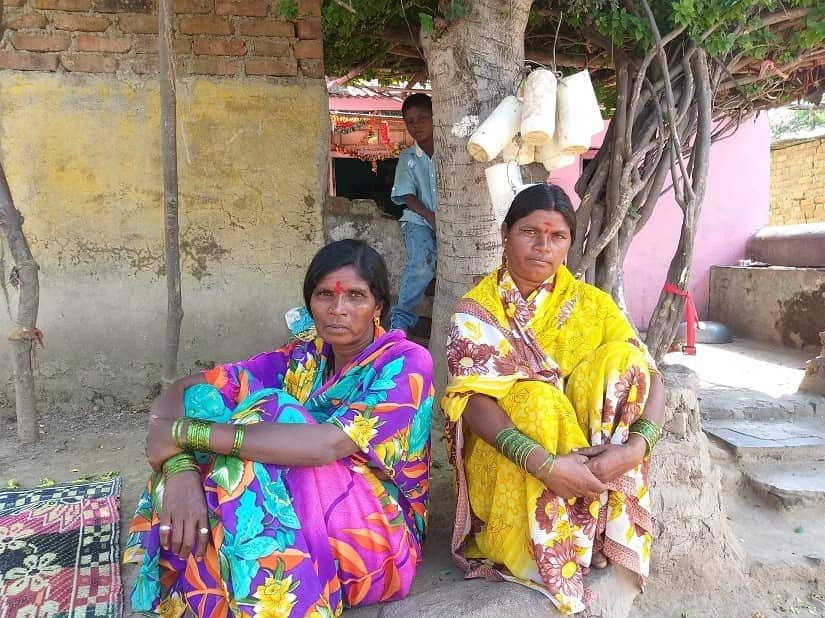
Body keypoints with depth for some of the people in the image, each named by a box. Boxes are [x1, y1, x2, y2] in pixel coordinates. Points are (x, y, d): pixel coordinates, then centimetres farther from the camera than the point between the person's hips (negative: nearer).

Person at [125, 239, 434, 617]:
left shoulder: (407, 363, -14)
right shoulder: (303, 358, 1)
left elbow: (329, 444, -31)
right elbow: (180, 391, -7)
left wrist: (186, 432, -28)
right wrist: (179, 468, -29)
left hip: (374, 535, -4)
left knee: (265, 416, -25)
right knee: (199, 404, -15)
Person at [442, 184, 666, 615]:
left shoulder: (591, 303, 2)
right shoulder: (476, 309, -8)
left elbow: (650, 376, -6)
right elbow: (471, 398, -22)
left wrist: (637, 445, -27)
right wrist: (545, 464, -36)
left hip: (585, 450, 3)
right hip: (504, 459, -3)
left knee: (620, 357, -19)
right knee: (536, 397, -33)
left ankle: (597, 529, -16)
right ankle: (556, 560, -16)